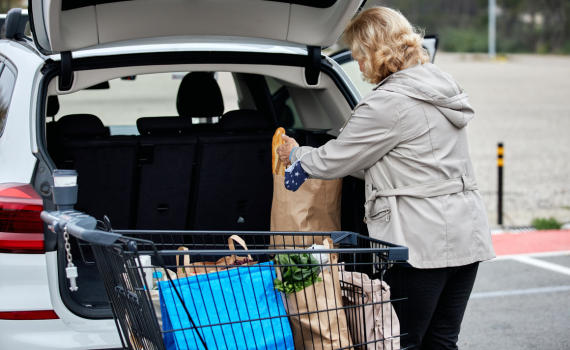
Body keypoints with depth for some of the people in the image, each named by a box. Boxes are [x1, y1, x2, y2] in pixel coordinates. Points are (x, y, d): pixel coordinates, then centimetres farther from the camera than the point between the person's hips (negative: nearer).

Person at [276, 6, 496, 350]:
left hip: (422, 243, -9)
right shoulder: (442, 86, 14)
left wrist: (295, 154, 15)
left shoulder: (387, 103, -14)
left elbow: (331, 163, -5)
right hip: (469, 235, 9)